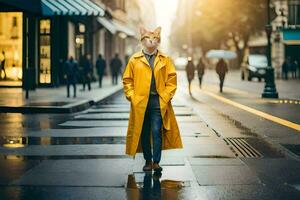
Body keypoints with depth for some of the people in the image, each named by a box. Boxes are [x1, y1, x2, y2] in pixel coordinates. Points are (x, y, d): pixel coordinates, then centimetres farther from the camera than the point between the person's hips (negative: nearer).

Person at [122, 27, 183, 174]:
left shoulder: (165, 60, 6)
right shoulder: (134, 60, 6)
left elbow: (171, 79, 4)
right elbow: (127, 80, 7)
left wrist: (166, 96, -5)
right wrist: (132, 96, -4)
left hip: (159, 102, -1)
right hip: (140, 102, 1)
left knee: (157, 132, -6)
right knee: (143, 133, 7)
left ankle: (156, 162, -2)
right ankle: (148, 161, 18)